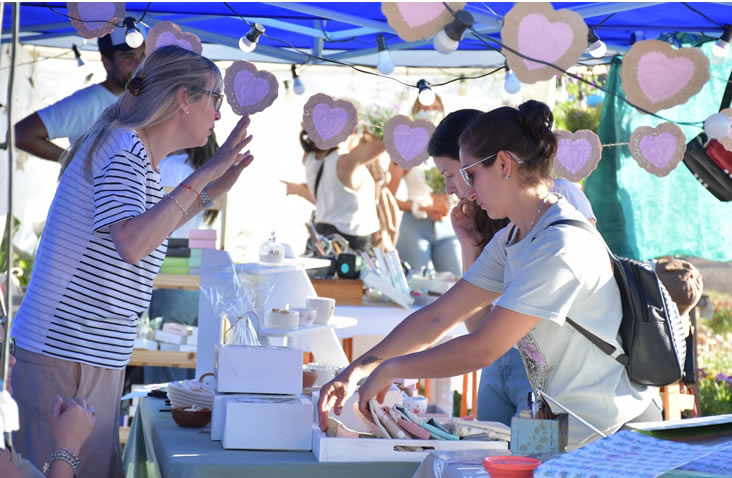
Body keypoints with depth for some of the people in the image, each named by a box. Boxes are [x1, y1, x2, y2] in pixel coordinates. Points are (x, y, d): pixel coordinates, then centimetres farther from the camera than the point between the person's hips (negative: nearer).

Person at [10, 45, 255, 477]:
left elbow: (146, 235, 31)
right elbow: (131, 244, -29)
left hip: (96, 357, 10)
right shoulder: (122, 147, -14)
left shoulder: (135, 151, 16)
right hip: (66, 356, -10)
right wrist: (203, 175, -24)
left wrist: (212, 192, 24)